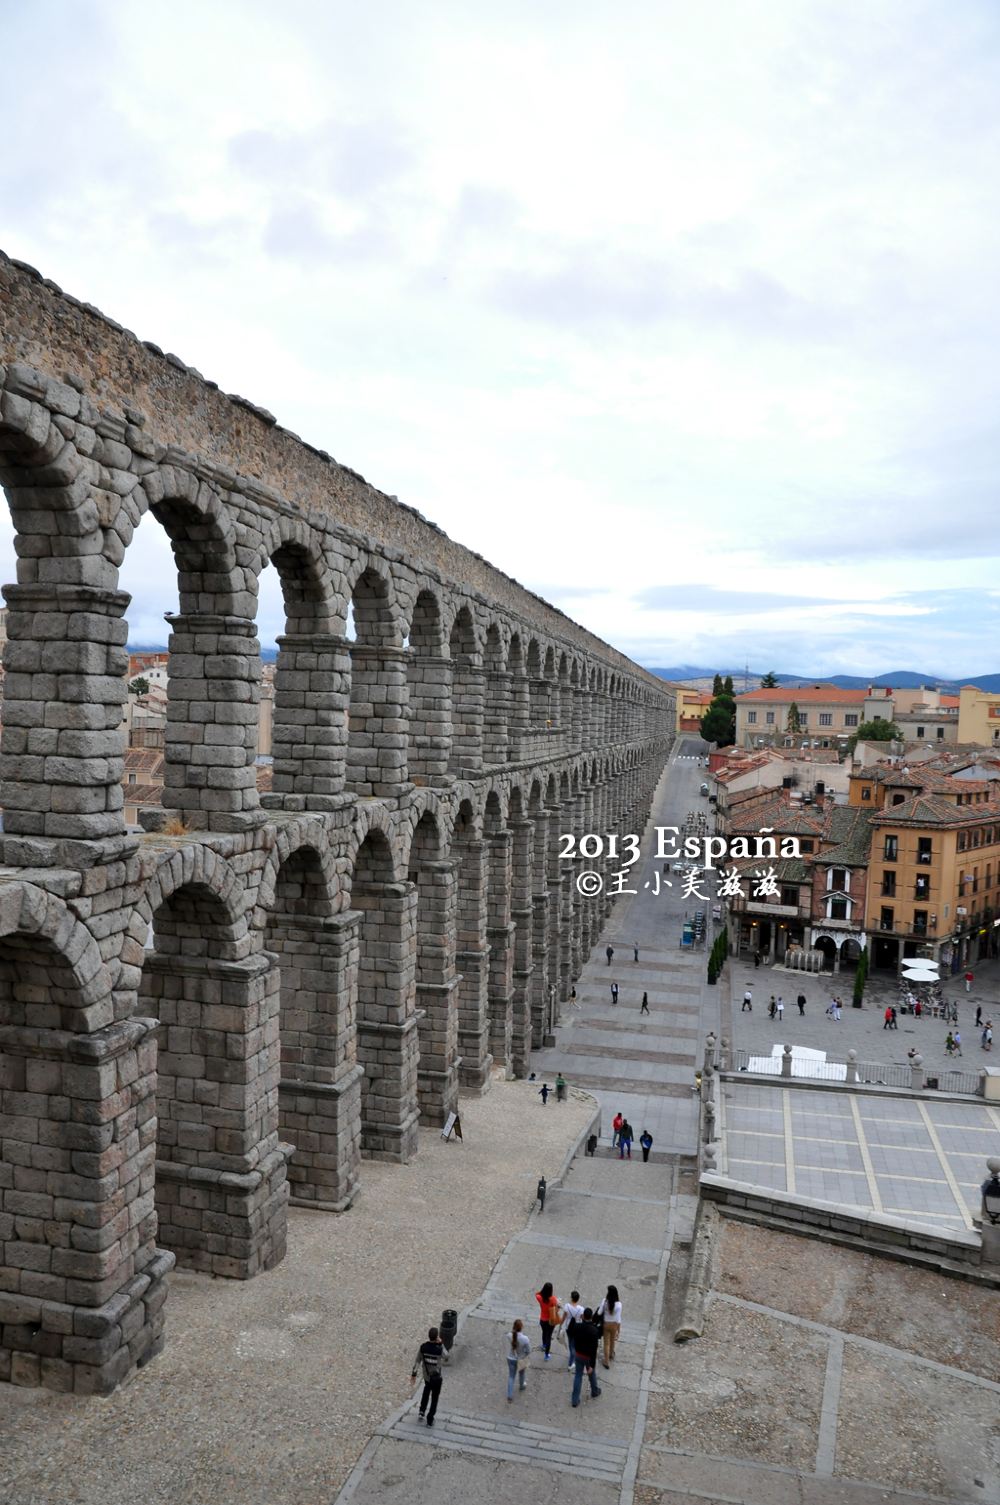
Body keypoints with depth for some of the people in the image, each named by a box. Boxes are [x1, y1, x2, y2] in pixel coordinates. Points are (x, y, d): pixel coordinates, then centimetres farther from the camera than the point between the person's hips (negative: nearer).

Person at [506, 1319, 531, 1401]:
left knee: (511, 1376, 18)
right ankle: (522, 1386, 54)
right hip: (521, 1360, -1)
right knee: (522, 1373, 29)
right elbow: (528, 1351, -18)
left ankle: (510, 1395, 18)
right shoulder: (524, 1338, -32)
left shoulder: (509, 1336, -24)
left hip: (510, 1359, 1)